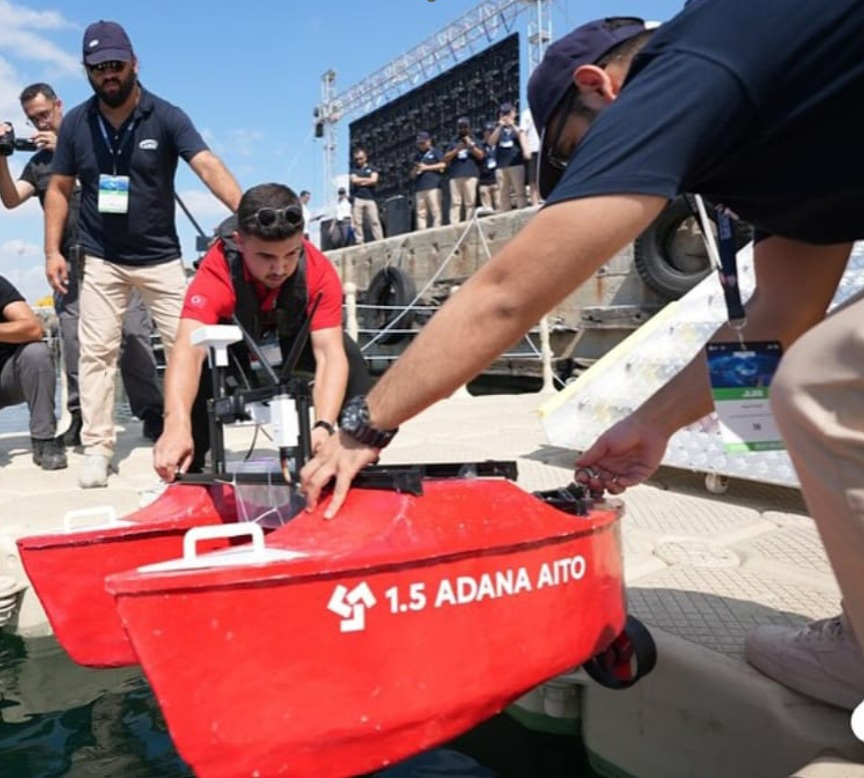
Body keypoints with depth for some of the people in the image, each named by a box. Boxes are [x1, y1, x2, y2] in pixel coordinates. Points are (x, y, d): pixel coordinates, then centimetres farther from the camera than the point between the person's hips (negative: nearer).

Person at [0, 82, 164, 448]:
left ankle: (152, 413, -4)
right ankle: (79, 417, 3)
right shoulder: (37, 163, 19)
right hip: (70, 260, 3)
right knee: (73, 339, -3)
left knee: (133, 332, -8)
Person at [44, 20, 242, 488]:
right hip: (100, 259, 2)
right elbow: (59, 190, 7)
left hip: (160, 257, -2)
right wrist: (53, 251, -2)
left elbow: (208, 166, -23)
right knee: (96, 352, 1)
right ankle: (97, 450, 9)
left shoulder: (166, 117, -9)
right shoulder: (75, 123, 0)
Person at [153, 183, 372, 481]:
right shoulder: (218, 270, -36)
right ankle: (186, 474, -14)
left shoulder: (319, 270, -31)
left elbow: (329, 352, -37)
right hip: (235, 355, -1)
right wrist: (177, 424, -67)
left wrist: (324, 426, -54)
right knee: (204, 362, -33)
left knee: (346, 348, -27)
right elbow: (188, 349, -50)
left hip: (292, 350, 2)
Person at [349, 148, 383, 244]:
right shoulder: (353, 170, 16)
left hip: (370, 199, 0)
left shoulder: (372, 169, 15)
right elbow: (354, 180, -2)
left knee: (375, 221, -8)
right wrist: (367, 179, 4)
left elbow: (374, 180, -2)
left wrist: (360, 181, 1)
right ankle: (360, 243, -3)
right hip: (357, 199, 1)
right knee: (357, 223, -5)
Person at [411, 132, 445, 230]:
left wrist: (427, 167, -5)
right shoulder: (417, 156, 24)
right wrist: (415, 170, 1)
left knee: (435, 211, -11)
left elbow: (443, 165, -5)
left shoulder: (435, 152, 9)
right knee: (421, 213, -1)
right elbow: (413, 175, 25)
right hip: (419, 188, 5)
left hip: (433, 186, -5)